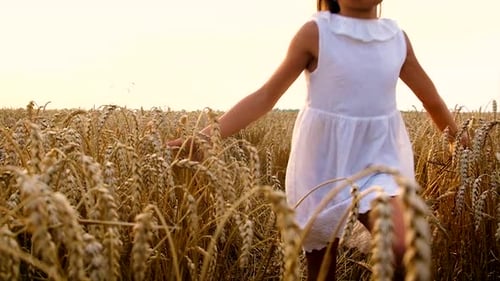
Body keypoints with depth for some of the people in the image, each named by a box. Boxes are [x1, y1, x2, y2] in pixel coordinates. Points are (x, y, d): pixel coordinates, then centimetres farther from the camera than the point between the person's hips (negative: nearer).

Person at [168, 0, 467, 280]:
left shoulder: (398, 38, 5)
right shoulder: (316, 32, -5)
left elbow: (433, 100, 18)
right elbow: (266, 96, -6)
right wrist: (206, 135, -13)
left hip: (379, 158, 2)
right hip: (325, 159, -2)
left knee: (401, 248, -24)